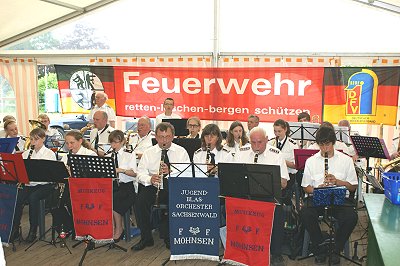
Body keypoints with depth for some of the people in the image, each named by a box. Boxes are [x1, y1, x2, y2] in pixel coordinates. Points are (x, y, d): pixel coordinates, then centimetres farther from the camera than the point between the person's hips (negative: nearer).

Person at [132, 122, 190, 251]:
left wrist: (171, 171, -22)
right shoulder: (148, 152, 12)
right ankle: (146, 238, -3)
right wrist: (149, 179, -19)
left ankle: (169, 237, -7)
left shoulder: (181, 152, 7)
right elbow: (140, 173, 4)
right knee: (140, 202, -25)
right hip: (153, 187, 2)